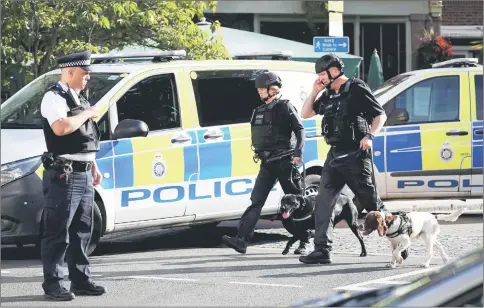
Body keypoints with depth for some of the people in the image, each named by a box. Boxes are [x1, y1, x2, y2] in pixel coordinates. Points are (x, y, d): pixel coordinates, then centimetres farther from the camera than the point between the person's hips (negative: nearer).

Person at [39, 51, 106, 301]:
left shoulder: (78, 99, 19)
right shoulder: (54, 98, -10)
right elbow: (61, 128, -28)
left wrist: (94, 168, 24)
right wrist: (88, 114, -15)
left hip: (83, 176, 9)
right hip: (63, 176, -9)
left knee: (81, 232, 12)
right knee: (57, 233, -7)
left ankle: (81, 280, 19)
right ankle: (52, 284, -5)